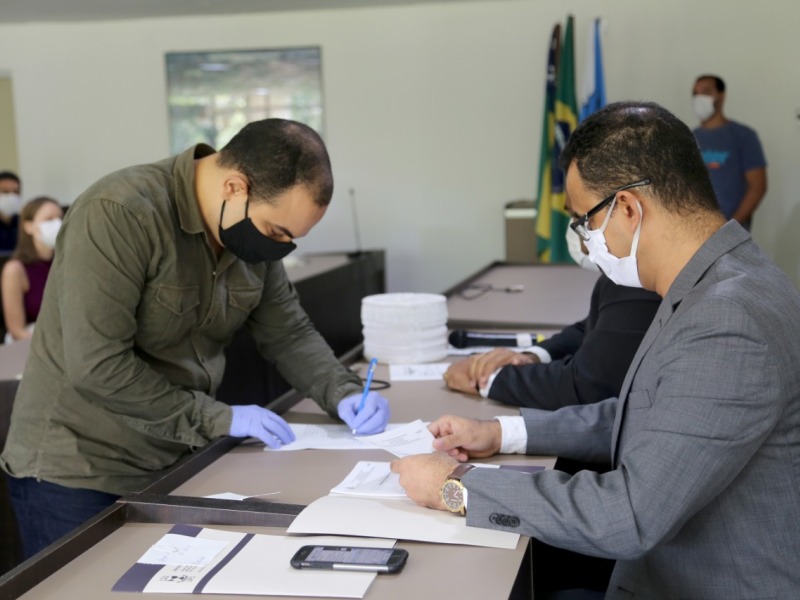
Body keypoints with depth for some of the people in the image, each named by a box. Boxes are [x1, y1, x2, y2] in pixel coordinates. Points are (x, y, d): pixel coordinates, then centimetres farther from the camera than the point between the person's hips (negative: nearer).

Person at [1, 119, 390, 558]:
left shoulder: (254, 232, -1)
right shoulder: (119, 215, -24)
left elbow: (289, 334, 8)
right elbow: (97, 367, -27)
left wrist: (344, 394, -9)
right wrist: (218, 419, -21)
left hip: (176, 466, 6)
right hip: (76, 475, -6)